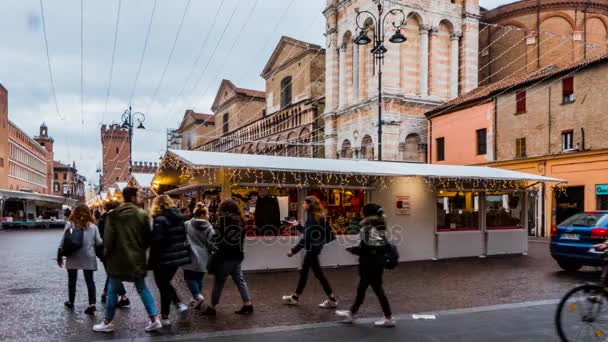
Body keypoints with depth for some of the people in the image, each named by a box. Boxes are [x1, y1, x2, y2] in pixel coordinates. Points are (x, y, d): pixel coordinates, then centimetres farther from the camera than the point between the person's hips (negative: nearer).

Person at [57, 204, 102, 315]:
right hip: (88, 257, 0)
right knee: (89, 280, 4)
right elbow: (98, 242, 0)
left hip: (73, 257, 0)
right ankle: (92, 304, -6)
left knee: (72, 280, 16)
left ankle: (71, 302, 30)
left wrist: (60, 255, 2)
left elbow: (64, 240, -5)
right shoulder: (93, 226, 3)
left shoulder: (70, 224, 0)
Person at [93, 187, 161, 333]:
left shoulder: (113, 215, -6)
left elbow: (108, 237, -6)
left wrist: (107, 254, 10)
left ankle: (108, 322, 20)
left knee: (113, 290, 12)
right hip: (137, 258, 1)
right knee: (142, 288, 12)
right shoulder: (142, 214, -5)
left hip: (118, 258, -1)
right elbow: (148, 237, -1)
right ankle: (154, 319, 8)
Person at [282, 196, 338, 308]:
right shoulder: (319, 216, 9)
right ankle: (295, 297, 27)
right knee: (304, 272, 16)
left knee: (318, 273, -2)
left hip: (311, 248, -10)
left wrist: (294, 250, -20)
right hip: (315, 247, 10)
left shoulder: (311, 217, -18)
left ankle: (332, 300, 5)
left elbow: (307, 237, -23)